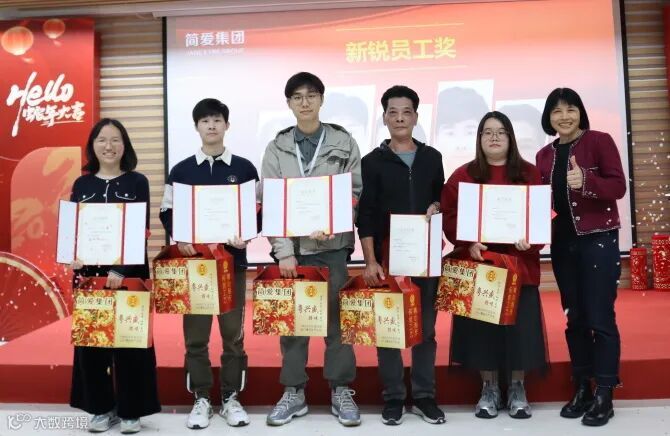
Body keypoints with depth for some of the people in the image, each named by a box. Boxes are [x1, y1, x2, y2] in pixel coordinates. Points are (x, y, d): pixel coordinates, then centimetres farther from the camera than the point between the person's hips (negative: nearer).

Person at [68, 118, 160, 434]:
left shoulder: (137, 182, 0)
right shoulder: (81, 184, 9)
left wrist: (120, 270, -18)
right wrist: (74, 259, -13)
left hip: (129, 272, -3)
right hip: (88, 273, 3)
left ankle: (130, 410, 14)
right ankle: (101, 408, 20)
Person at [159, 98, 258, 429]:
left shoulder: (244, 168, 5)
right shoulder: (181, 170, 6)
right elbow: (167, 213, 7)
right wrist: (179, 239, -10)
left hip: (233, 260, 0)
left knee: (233, 333, 6)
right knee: (195, 334, 4)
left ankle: (231, 398, 18)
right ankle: (201, 400, 17)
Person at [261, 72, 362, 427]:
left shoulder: (344, 143, 4)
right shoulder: (276, 148, 5)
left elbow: (357, 195, 1)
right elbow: (269, 204, 0)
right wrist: (284, 251, -9)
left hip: (334, 247, -1)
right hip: (292, 248, 1)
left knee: (337, 319, 5)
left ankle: (341, 391, 17)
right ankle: (293, 392, 20)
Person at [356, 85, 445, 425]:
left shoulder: (432, 158, 9)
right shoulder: (372, 161, 0)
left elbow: (442, 198, 17)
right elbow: (365, 215, -4)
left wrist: (436, 207, -8)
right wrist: (370, 261, -11)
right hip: (386, 256, -2)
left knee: (426, 327, 8)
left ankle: (424, 395, 19)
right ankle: (393, 397, 15)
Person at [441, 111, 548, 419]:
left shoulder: (530, 173, 8)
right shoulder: (463, 175, 5)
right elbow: (450, 216, -1)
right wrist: (468, 243, -16)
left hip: (520, 263, 1)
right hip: (479, 261, 0)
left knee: (520, 324, 3)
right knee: (481, 323, 3)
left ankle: (517, 388, 19)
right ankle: (489, 388, 18)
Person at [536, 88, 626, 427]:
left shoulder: (600, 141, -4)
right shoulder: (544, 155, 10)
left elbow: (618, 186, -12)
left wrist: (586, 180, -30)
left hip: (598, 240, -5)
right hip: (562, 244, 5)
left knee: (600, 318, -4)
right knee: (575, 318, 10)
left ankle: (604, 396, 7)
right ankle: (581, 389, 21)